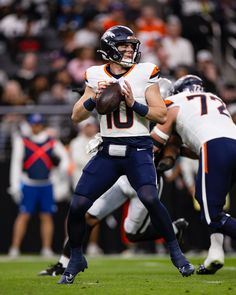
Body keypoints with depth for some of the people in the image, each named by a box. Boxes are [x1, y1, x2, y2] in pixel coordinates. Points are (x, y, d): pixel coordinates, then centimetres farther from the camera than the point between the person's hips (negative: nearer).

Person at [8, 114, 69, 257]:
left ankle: (47, 249, 7)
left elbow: (64, 157, 1)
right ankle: (15, 248, -4)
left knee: (47, 217, 3)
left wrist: (63, 168, -22)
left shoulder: (53, 143, 5)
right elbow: (16, 163, -4)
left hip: (46, 185, 2)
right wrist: (15, 185, -10)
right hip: (28, 184, -2)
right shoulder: (22, 141, 0)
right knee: (24, 216, -6)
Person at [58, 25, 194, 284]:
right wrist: (94, 98, -11)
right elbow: (76, 116, 6)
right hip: (108, 151, 3)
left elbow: (162, 116, -3)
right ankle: (76, 260, 19)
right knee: (77, 206, -5)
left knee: (150, 199, -26)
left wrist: (134, 103, -16)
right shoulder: (96, 76, 6)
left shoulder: (144, 74, -1)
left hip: (138, 149, -3)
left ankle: (176, 253, -6)